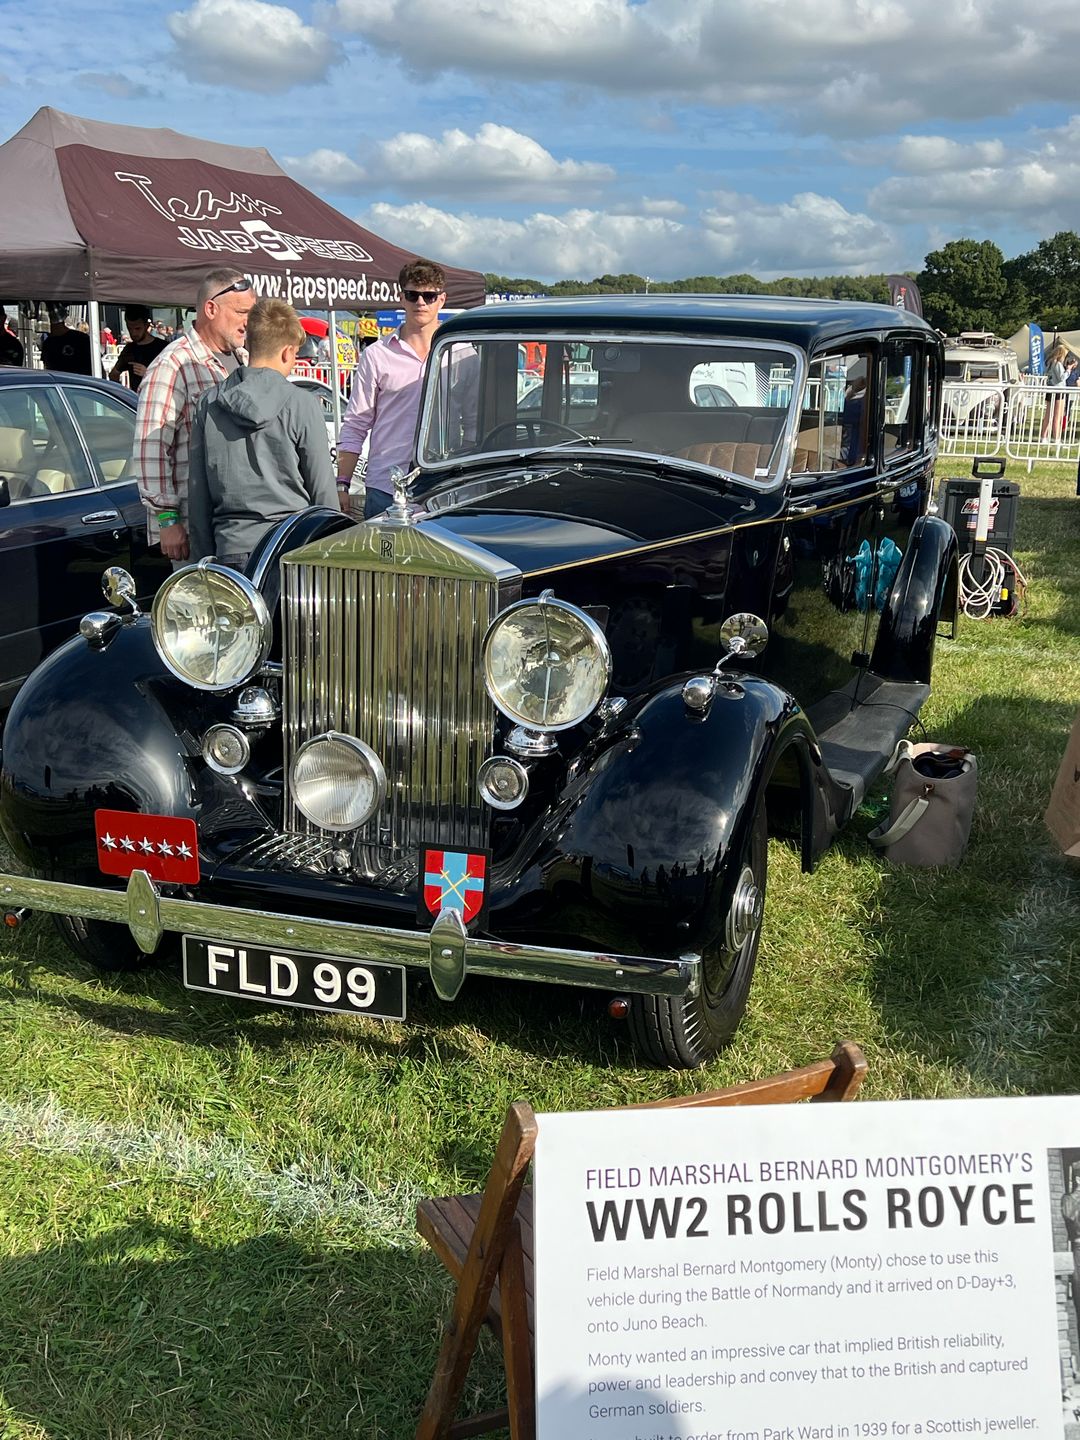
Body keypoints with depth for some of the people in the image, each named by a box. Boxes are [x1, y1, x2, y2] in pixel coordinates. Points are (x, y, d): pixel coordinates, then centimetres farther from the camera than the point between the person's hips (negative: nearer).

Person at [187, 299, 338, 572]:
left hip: (231, 551, 3)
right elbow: (322, 488, -2)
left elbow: (197, 492, 8)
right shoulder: (301, 404, -5)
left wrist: (204, 558, 15)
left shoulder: (208, 405, 6)